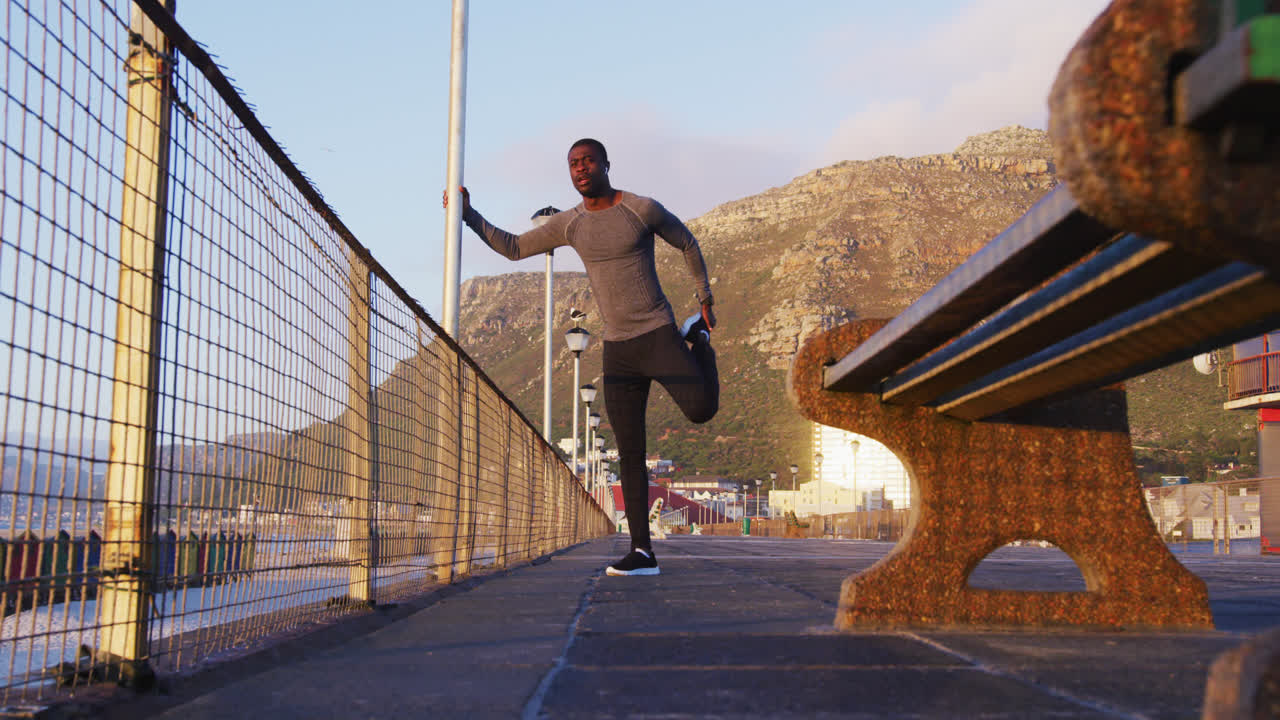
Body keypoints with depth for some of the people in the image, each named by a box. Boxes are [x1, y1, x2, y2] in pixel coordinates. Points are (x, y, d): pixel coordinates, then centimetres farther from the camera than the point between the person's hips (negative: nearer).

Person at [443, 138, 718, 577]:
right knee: (629, 452, -1)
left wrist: (705, 301, 8)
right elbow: (513, 248, 16)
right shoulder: (569, 225, 7)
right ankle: (642, 552, 3)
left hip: (658, 335, -4)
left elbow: (688, 244, 8)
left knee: (701, 411, -25)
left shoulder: (642, 209, -6)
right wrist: (468, 214, 7)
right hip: (618, 351, 4)